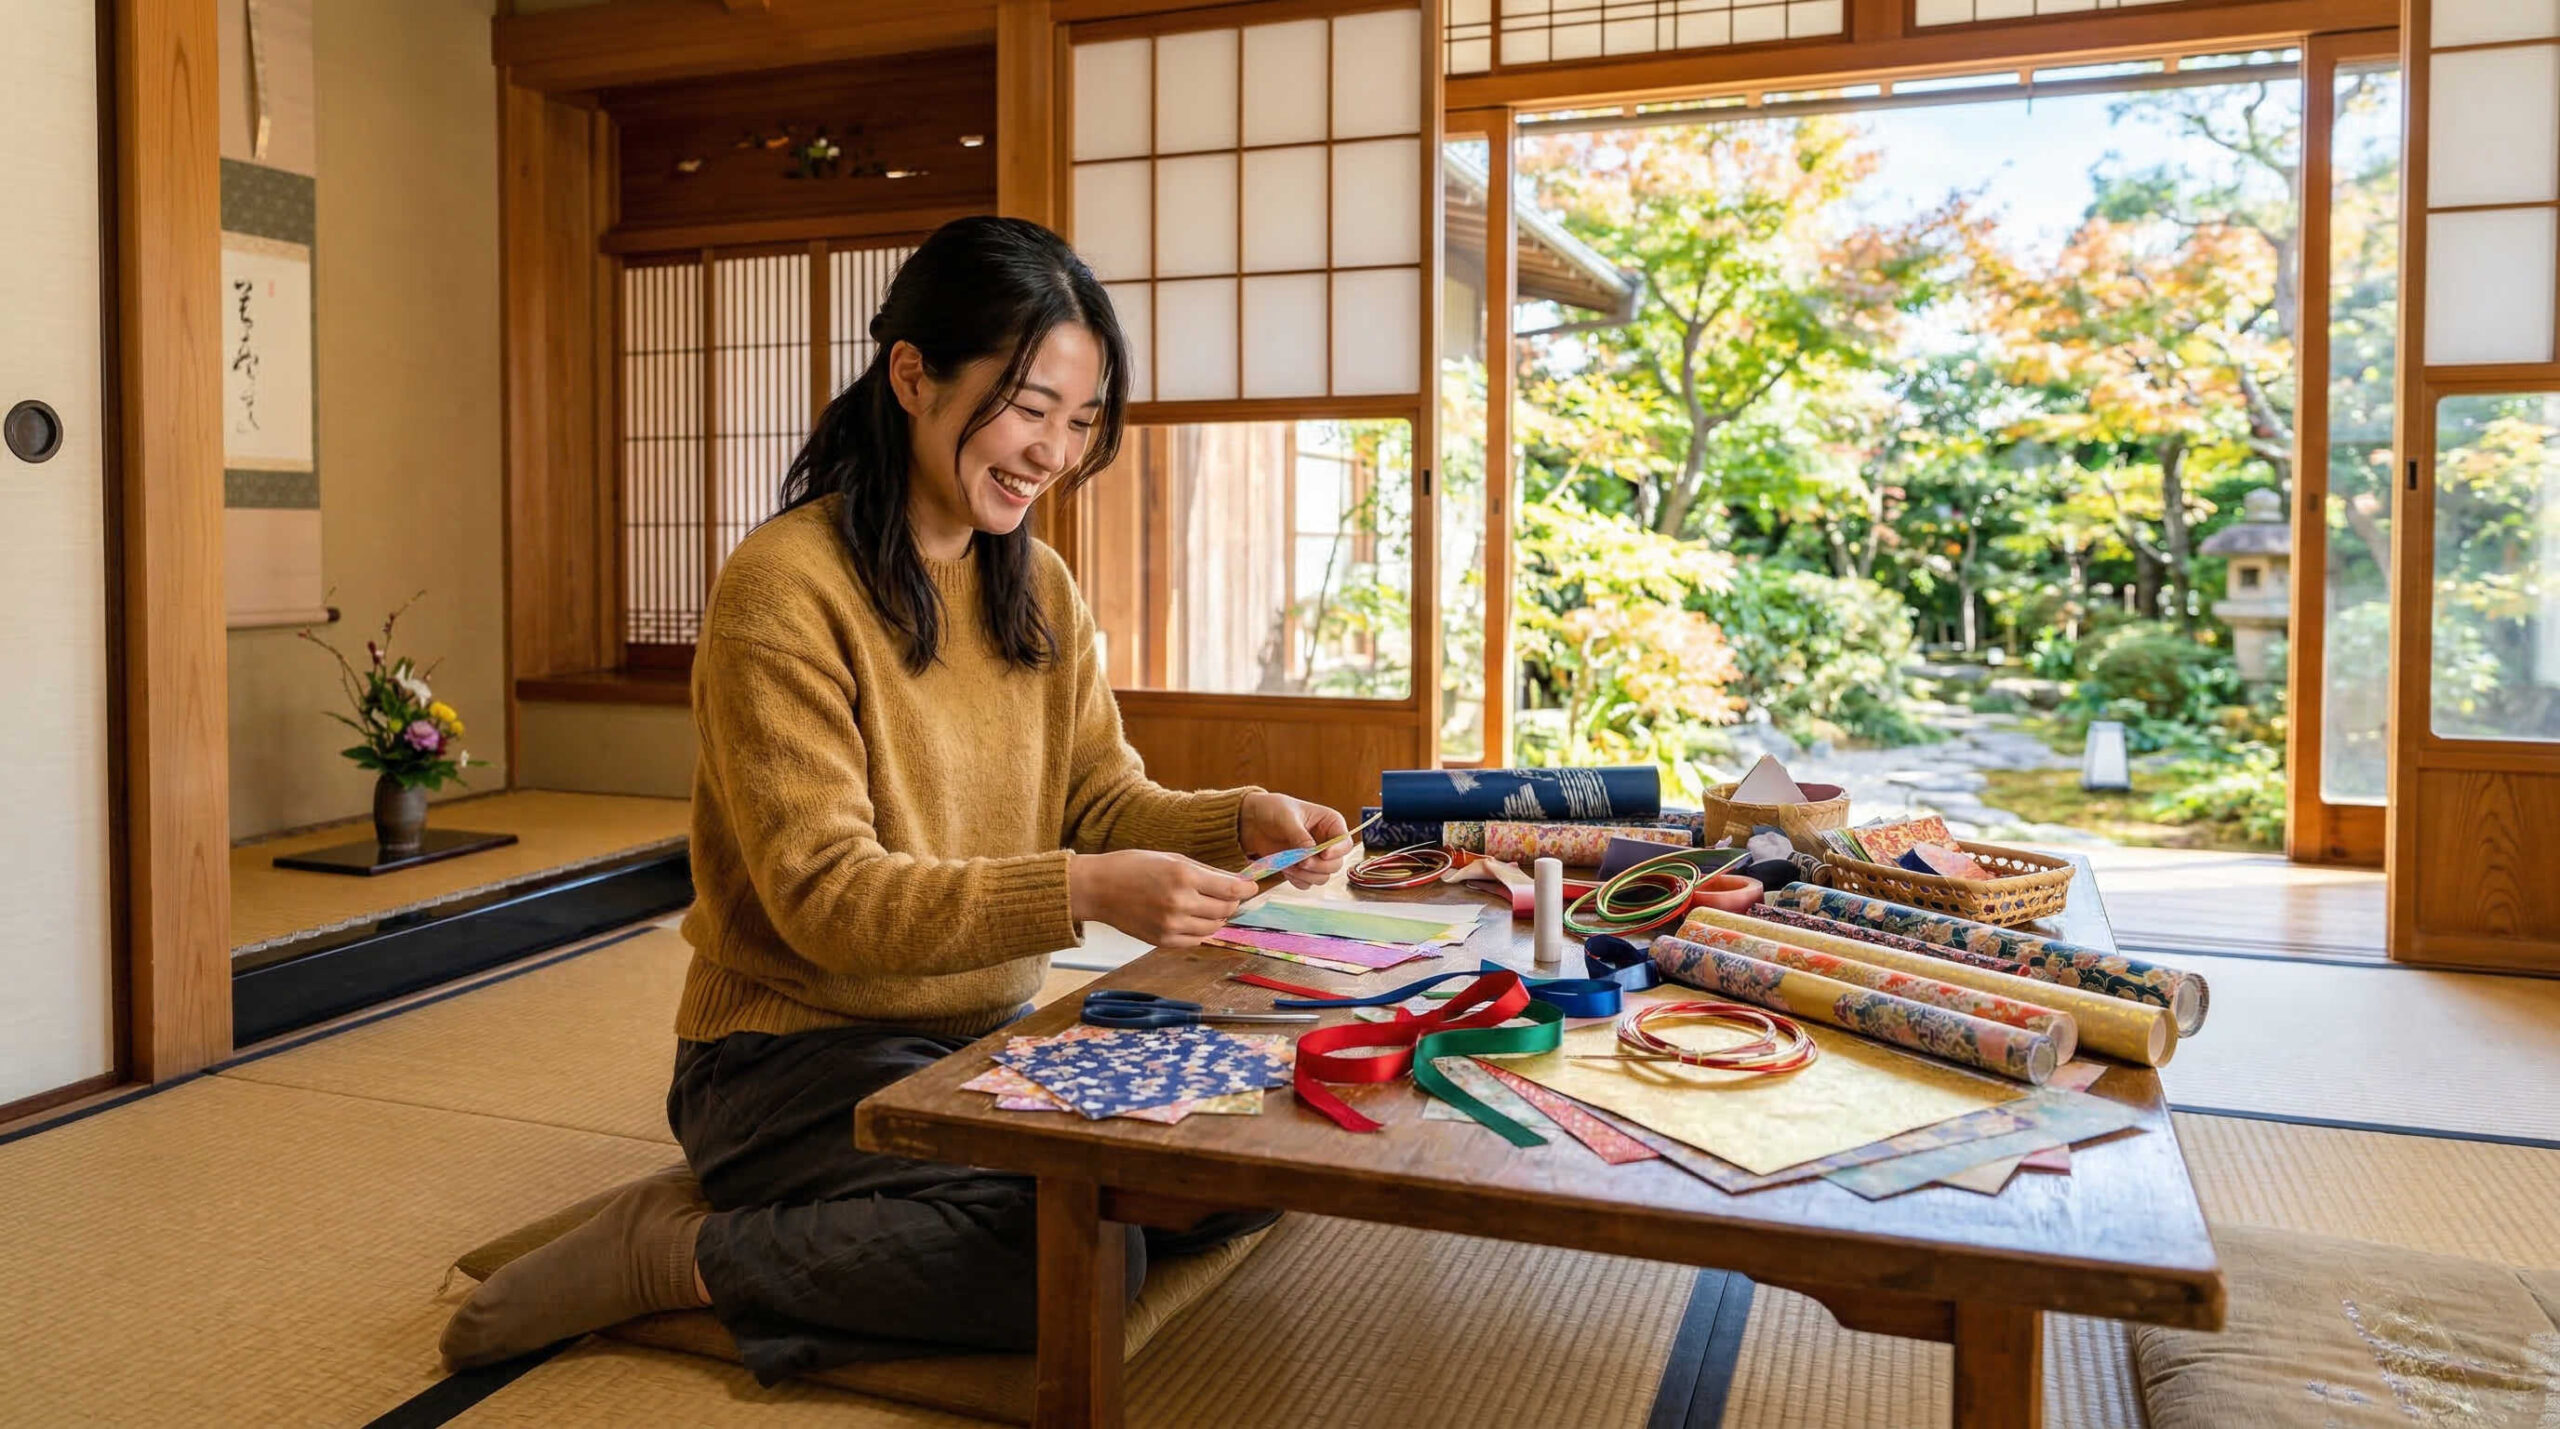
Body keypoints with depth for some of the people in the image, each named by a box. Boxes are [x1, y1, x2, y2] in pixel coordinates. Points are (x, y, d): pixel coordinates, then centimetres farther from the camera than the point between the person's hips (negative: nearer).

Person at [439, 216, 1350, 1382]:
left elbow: (1104, 801, 5)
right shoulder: (784, 588, -16)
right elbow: (826, 897, -21)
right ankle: (680, 1248, -7)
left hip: (986, 1035, 8)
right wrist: (1084, 892, -33)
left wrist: (1240, 820, -16)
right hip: (797, 1054, -8)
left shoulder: (1039, 589, 8)